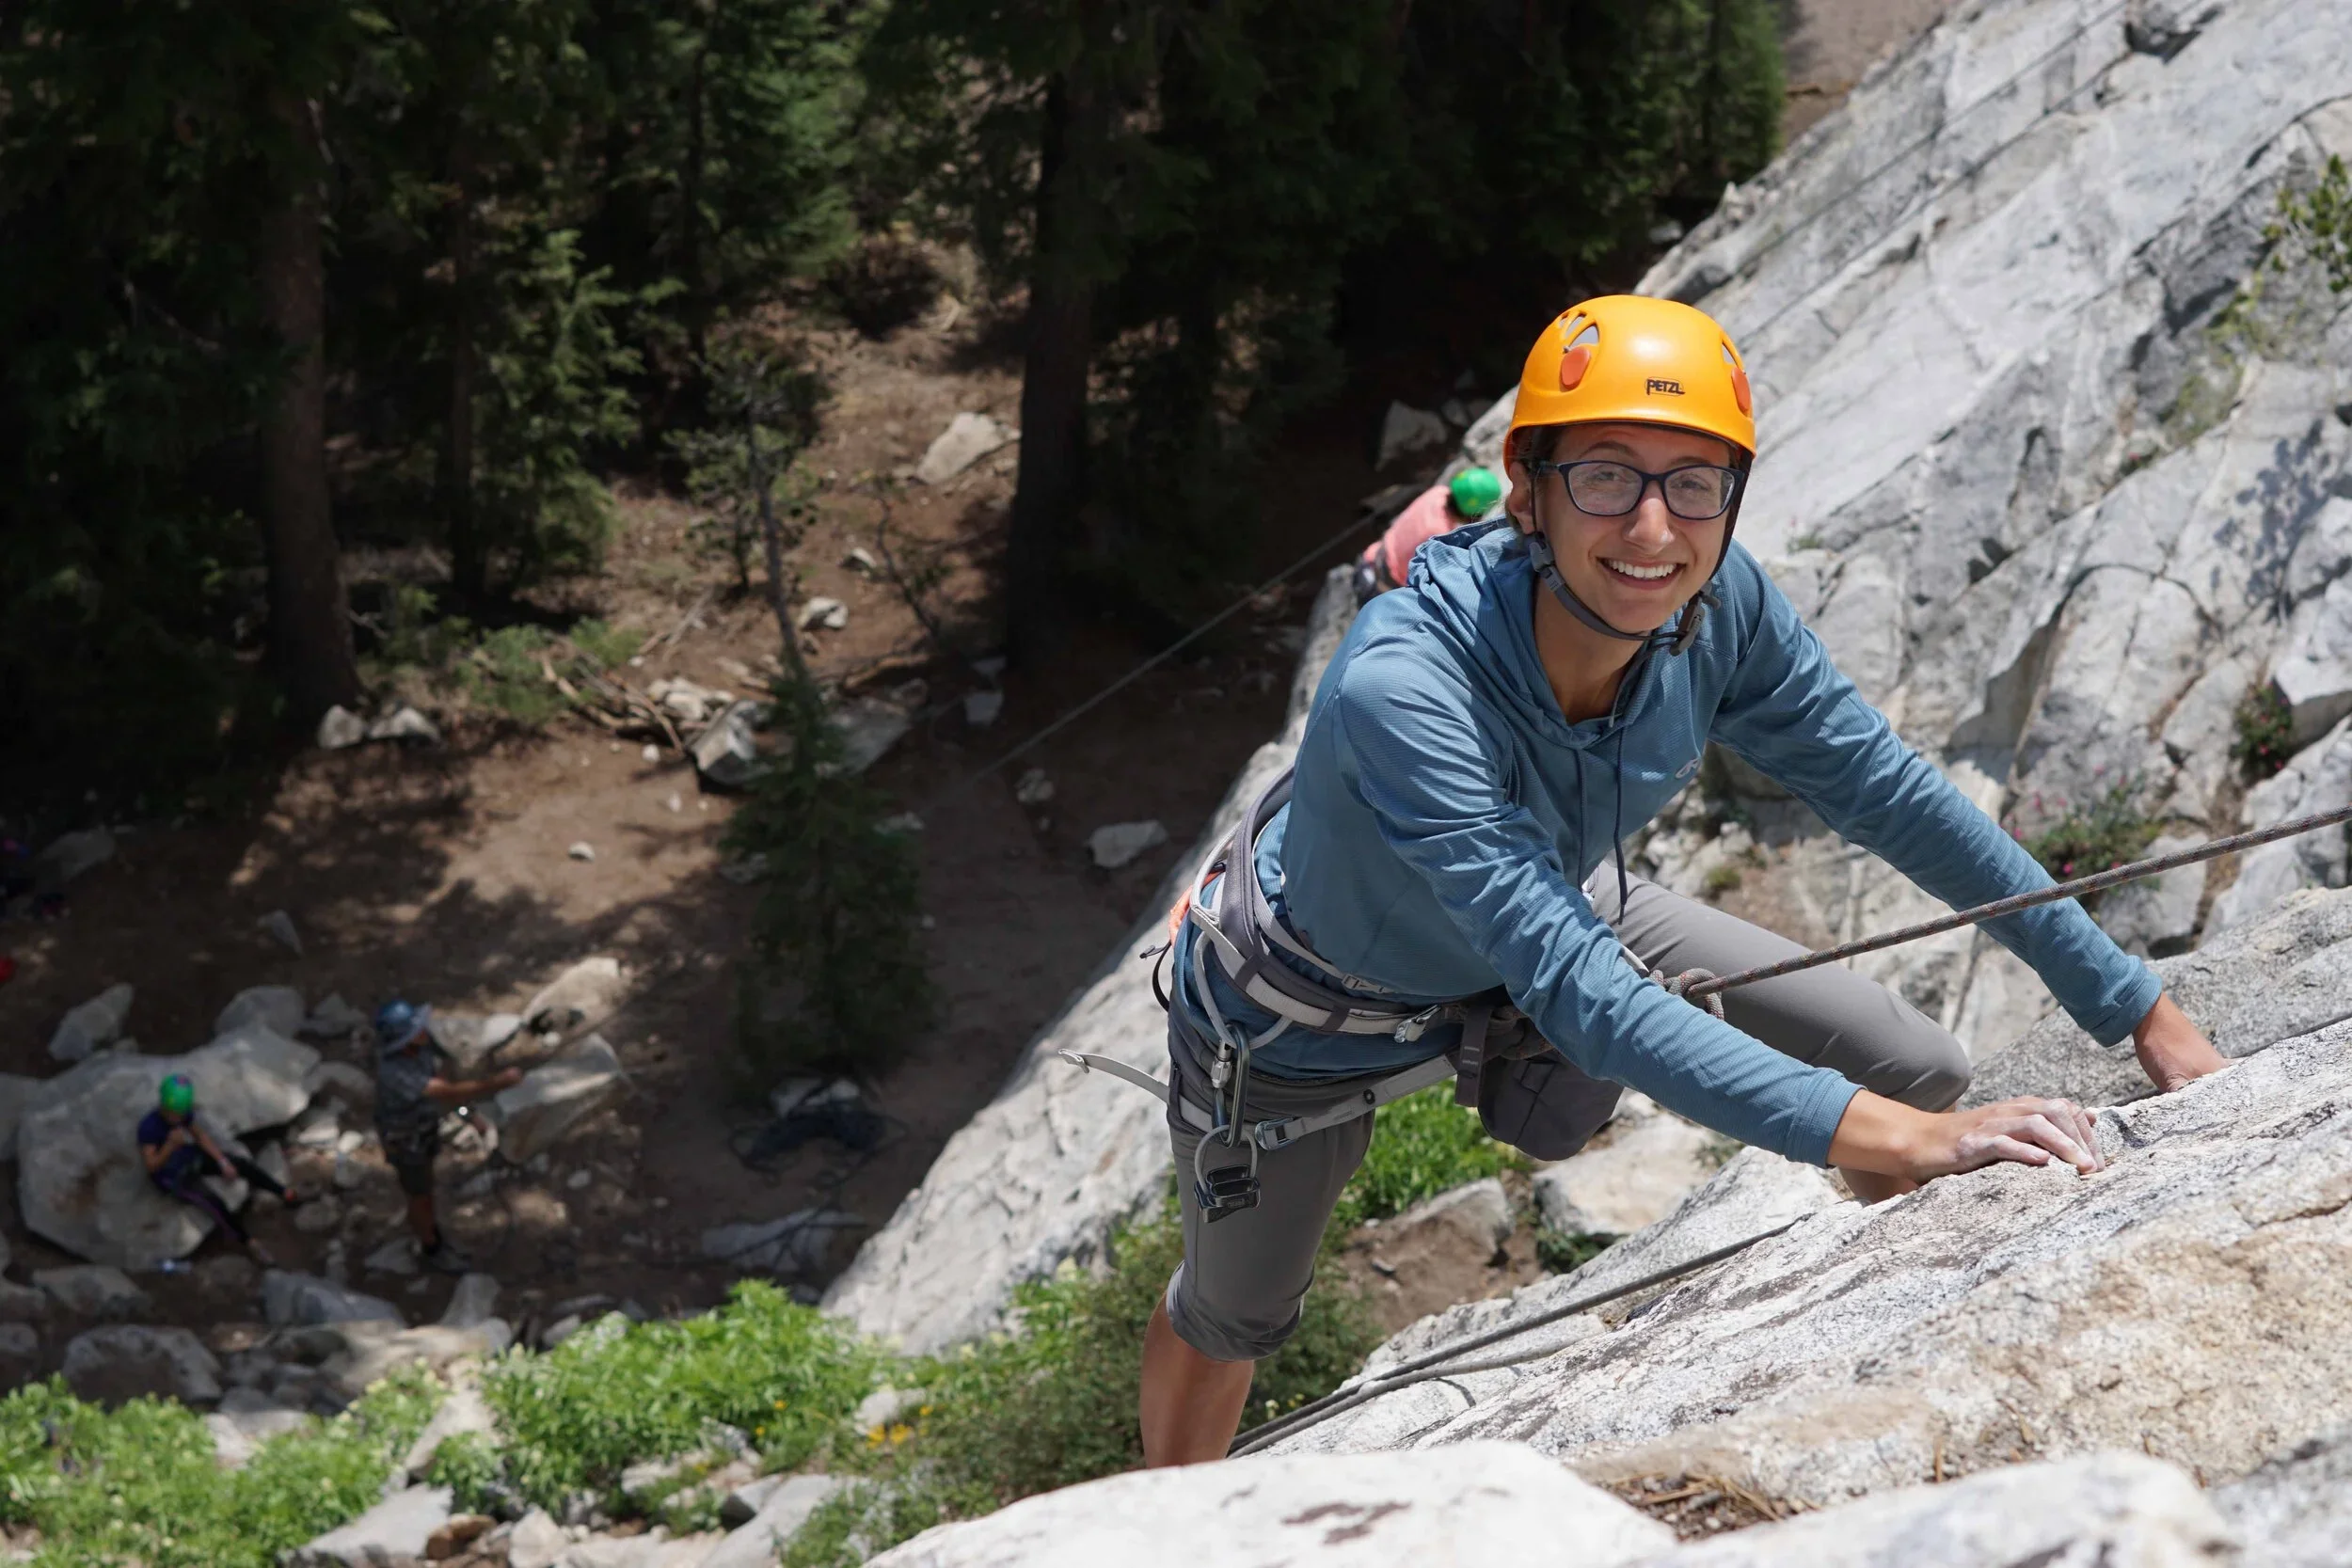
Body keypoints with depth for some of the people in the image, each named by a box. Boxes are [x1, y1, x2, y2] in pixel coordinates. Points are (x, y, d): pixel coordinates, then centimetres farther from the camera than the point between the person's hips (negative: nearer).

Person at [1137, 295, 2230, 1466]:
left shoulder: (1717, 608, -28)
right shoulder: (1402, 687, -44)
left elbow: (1888, 794, -13)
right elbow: (1578, 995, -49)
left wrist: (2147, 1016, -11)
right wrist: (1885, 1136, -56)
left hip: (1570, 918, 5)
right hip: (1320, 1004, -4)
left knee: (1923, 1074, 0)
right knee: (1232, 1317, 18)